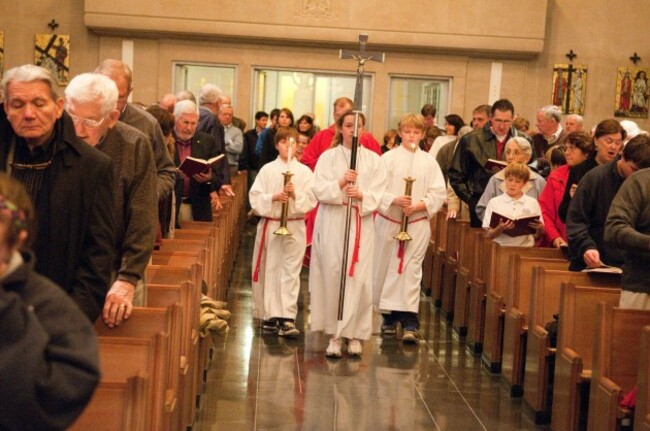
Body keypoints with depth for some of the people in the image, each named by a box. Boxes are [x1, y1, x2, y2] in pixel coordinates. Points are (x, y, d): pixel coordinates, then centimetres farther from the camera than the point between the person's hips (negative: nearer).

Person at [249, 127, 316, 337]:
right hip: (269, 225, 1)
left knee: (290, 272, -6)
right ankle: (270, 315, 18)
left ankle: (287, 318, -10)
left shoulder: (304, 171, 4)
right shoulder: (267, 169, 5)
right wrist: (273, 198, -15)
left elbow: (311, 200, -2)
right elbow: (255, 197, 0)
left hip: (294, 226, -1)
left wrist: (295, 195, -17)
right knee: (269, 271, 6)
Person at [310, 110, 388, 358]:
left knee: (359, 278, -5)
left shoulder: (373, 160, 9)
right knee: (333, 276, -4)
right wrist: (340, 183, -19)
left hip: (361, 224, 1)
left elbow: (378, 195, 2)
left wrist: (362, 195, -18)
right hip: (332, 223, 0)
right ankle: (334, 335, 1)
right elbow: (319, 189, -2)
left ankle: (355, 334, 3)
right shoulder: (328, 157, 8)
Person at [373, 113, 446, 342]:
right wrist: (394, 200, -20)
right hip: (388, 221, 1)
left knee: (411, 269, -7)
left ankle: (410, 322, -9)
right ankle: (389, 316, 22)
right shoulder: (388, 158, 1)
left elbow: (439, 193, 0)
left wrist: (419, 206, -14)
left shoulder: (429, 161, 4)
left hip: (417, 223, -1)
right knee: (385, 267, 7)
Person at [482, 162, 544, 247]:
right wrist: (500, 228, -15)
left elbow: (537, 236, 12)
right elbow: (489, 235, 3)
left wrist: (540, 228, -8)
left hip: (526, 248, 1)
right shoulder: (494, 202, 6)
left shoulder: (532, 203, 10)